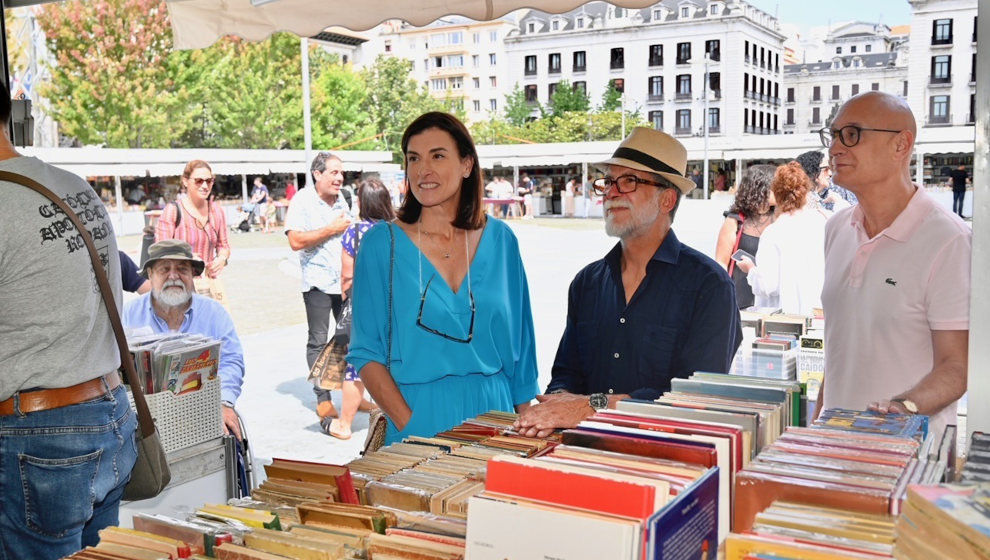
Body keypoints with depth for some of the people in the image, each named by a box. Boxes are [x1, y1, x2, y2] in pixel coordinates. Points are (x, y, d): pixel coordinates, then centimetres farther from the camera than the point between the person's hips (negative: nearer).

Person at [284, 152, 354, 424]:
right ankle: (323, 399, 5)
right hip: (318, 282, -6)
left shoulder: (341, 201, 13)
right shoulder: (302, 200, -7)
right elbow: (296, 241, -18)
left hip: (345, 280, 6)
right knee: (318, 342, 0)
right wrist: (332, 229, -14)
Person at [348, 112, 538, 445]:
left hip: (492, 411, 2)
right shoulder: (382, 243, -4)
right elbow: (366, 352, -5)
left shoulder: (500, 240, 3)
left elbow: (520, 340, 8)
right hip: (419, 416, -2)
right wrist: (410, 424, -16)